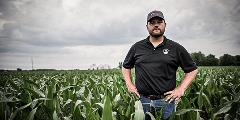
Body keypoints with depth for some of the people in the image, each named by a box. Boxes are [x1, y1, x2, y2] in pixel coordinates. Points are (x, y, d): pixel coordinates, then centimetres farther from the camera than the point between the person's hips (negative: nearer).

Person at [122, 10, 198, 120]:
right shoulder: (137, 47, 6)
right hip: (142, 100, 1)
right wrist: (129, 84, 6)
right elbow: (125, 67, 19)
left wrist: (181, 89, -2)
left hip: (166, 101, -1)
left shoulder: (176, 48, 2)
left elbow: (192, 70, 7)